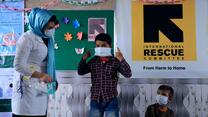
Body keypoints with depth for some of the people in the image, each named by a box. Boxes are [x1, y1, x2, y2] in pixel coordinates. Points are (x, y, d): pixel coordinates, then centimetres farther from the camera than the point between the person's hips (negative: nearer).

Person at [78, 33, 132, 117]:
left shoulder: (115, 61, -6)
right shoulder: (93, 61, 3)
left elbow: (128, 74, -13)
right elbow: (80, 72, 10)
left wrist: (121, 60, -27)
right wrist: (84, 59, -4)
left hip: (110, 100, -3)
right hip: (95, 100, 3)